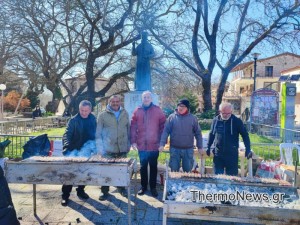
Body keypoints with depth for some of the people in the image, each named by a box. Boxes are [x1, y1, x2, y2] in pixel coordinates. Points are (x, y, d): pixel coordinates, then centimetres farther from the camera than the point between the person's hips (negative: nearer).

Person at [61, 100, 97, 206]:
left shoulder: (93, 120, 1)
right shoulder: (74, 120, -12)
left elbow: (95, 134, 11)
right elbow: (67, 134, -19)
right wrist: (67, 147, -35)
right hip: (74, 151, -4)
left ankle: (80, 190, 32)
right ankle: (65, 195, 12)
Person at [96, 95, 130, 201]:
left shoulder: (125, 114, 7)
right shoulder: (103, 115, -2)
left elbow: (128, 130, 12)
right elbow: (98, 133, -2)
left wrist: (128, 145, 9)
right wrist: (101, 148, -8)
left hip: (122, 149, 3)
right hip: (108, 149, -3)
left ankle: (121, 188, 31)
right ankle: (104, 191, 20)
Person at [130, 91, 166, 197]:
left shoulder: (157, 110, -1)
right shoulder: (137, 111, 2)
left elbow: (163, 126, -1)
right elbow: (133, 127, 1)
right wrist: (133, 141, -5)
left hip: (154, 145, -1)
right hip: (141, 145, 1)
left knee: (153, 167, 12)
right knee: (143, 166, 13)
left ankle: (153, 187, 26)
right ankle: (143, 187, 27)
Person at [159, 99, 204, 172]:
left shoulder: (193, 118, 0)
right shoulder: (172, 117, -2)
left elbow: (198, 133, 5)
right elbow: (166, 131, -5)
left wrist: (200, 147, 2)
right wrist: (162, 144, -15)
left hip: (188, 150, 1)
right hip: (174, 149, 0)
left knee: (188, 171, 12)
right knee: (174, 171, 8)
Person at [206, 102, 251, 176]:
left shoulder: (237, 121, -5)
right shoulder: (216, 120, 2)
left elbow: (245, 135, 0)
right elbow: (211, 134, 13)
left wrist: (248, 149, -7)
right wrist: (209, 147, 13)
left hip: (232, 154, -2)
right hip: (218, 154, 2)